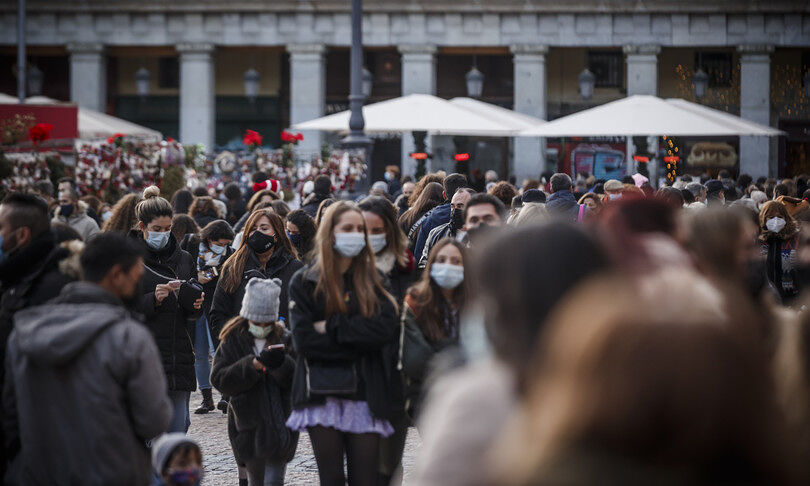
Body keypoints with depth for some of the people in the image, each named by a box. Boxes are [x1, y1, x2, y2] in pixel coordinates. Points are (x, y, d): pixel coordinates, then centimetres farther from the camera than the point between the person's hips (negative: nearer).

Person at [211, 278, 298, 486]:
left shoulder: (283, 338, 4)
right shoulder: (232, 341, 1)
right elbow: (220, 379, -10)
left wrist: (282, 364, -23)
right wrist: (254, 365, -22)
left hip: (280, 423, 0)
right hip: (249, 427, 0)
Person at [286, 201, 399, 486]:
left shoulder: (371, 281, 13)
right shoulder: (304, 282, 6)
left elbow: (387, 329, -4)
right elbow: (304, 341, -7)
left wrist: (333, 327, -9)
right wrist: (358, 344, -9)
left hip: (365, 396, 2)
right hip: (322, 396, -2)